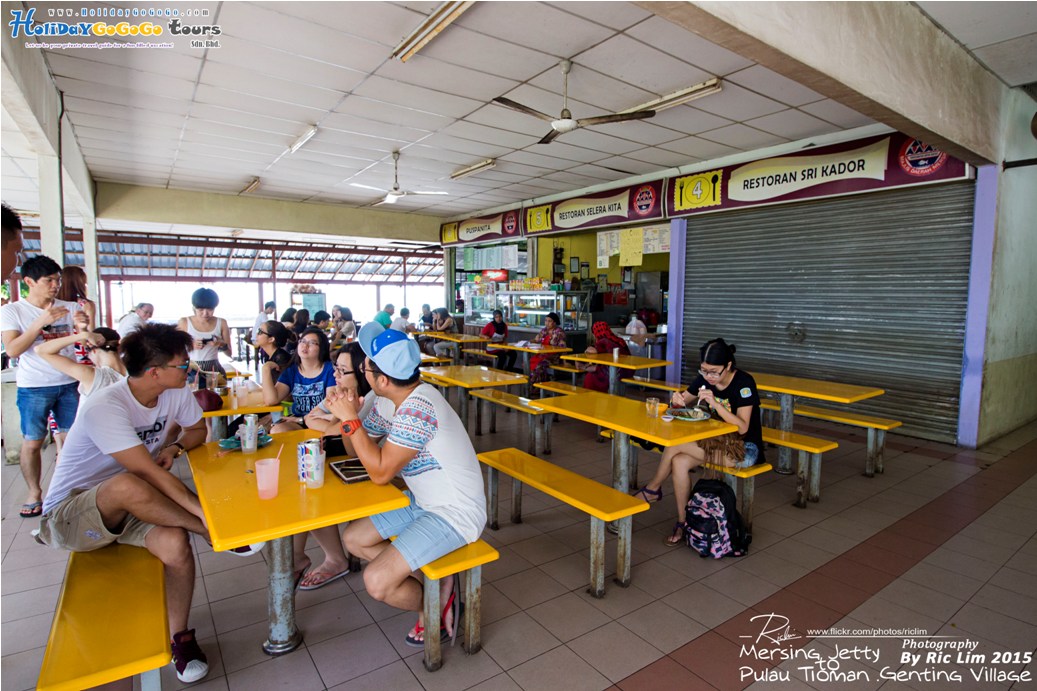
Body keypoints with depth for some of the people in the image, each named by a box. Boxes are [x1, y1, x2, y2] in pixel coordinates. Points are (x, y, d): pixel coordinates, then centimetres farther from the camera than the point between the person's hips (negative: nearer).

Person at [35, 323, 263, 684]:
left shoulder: (176, 392, -7)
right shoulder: (103, 408, -28)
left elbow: (197, 429, 12)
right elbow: (149, 472, -34)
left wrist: (175, 446, -10)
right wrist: (202, 511, -36)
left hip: (130, 507, 5)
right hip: (68, 514, -5)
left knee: (175, 543, -27)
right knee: (127, 486, -40)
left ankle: (180, 635, -3)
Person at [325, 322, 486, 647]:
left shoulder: (418, 408, -30)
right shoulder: (389, 401, 0)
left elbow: (380, 473, -26)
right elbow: (360, 448, 10)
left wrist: (350, 419, -22)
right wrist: (345, 414, -9)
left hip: (455, 513, -10)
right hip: (421, 501, 10)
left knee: (377, 582, -17)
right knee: (353, 539, 12)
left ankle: (437, 607, 14)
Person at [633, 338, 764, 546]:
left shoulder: (744, 383, -18)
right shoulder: (705, 379, -1)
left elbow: (742, 428, -25)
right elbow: (682, 401, 8)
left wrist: (715, 403, -38)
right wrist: (677, 399, -17)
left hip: (744, 449, -6)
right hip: (719, 441, 6)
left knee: (675, 445, -24)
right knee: (679, 462, -23)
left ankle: (653, 488, -1)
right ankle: (682, 524, -10)